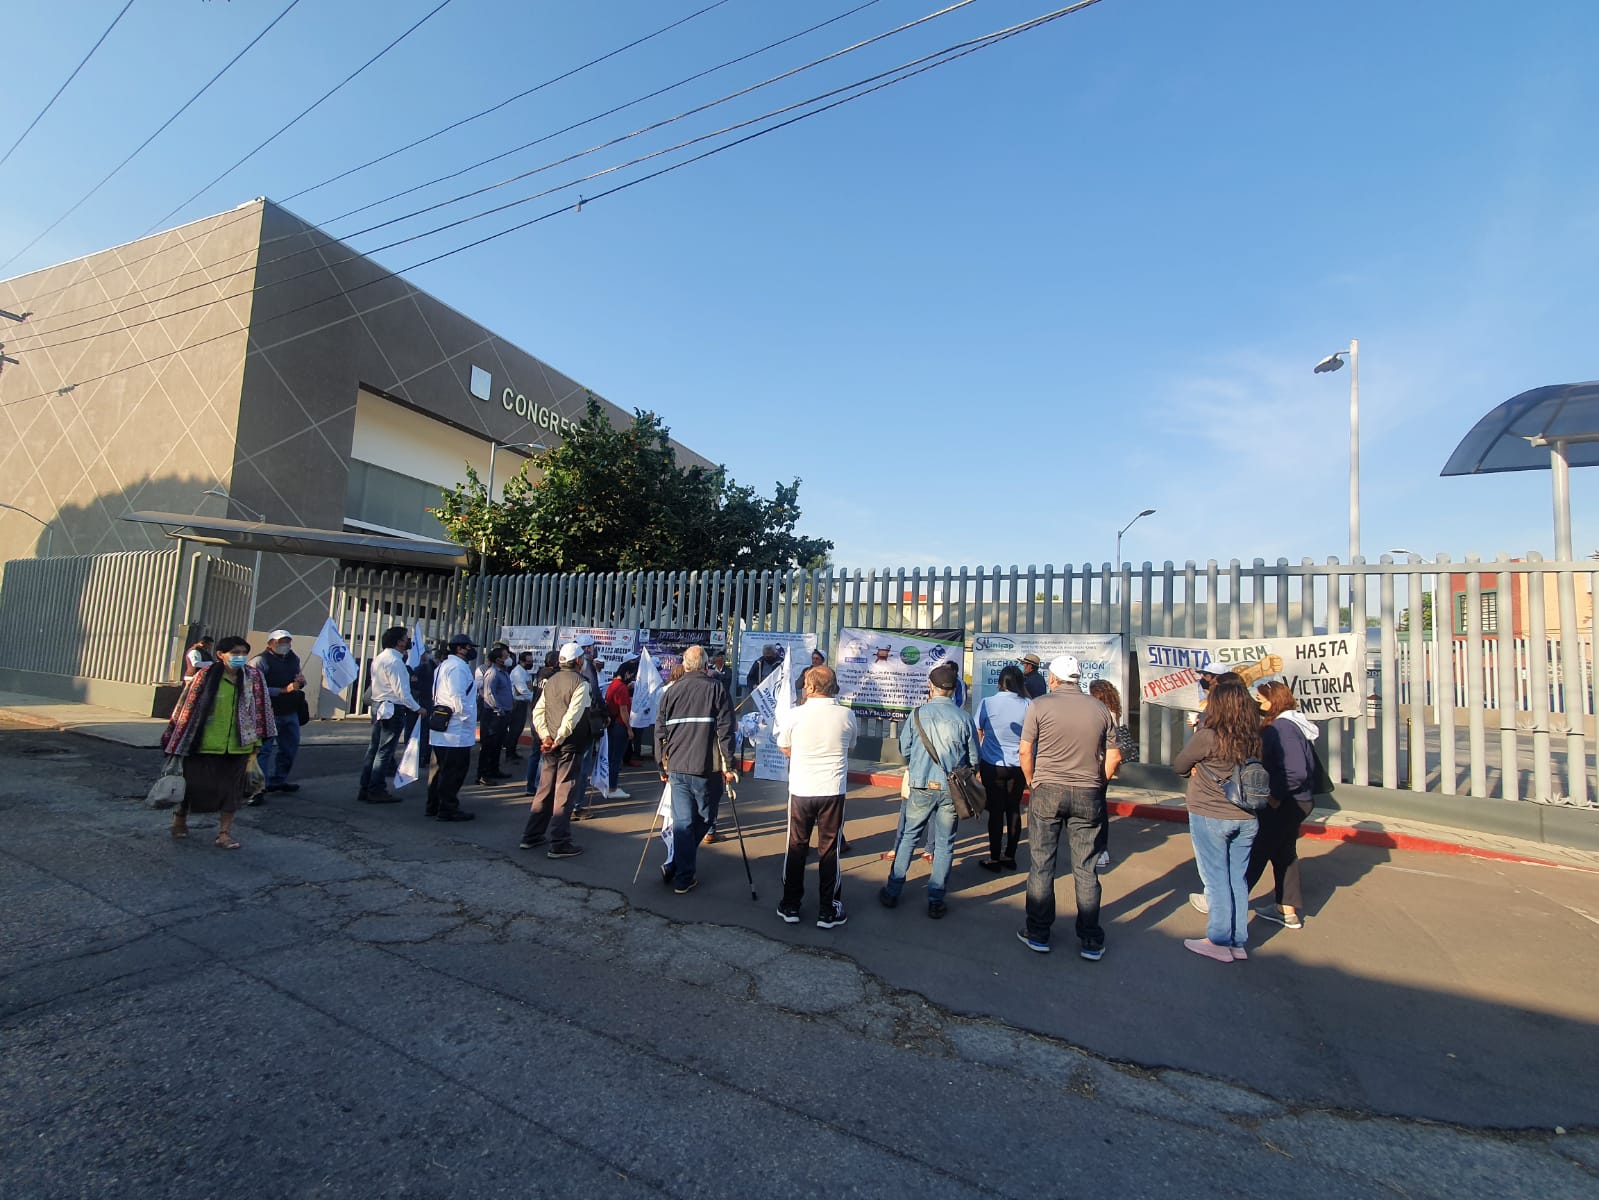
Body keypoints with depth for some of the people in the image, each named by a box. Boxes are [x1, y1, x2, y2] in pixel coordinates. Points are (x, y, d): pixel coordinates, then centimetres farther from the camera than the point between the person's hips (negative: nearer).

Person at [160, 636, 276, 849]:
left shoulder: (254, 677, 1)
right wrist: (177, 745, 1)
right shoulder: (206, 675, -7)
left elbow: (259, 710, 8)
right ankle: (180, 817, 41)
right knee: (195, 784, 13)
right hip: (204, 744, -2)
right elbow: (188, 707, -2)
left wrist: (256, 740, 8)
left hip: (237, 745, 2)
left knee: (232, 789, 8)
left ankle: (225, 831, 20)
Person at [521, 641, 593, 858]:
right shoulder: (581, 683, -12)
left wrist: (546, 737, -1)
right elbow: (572, 716, -21)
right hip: (570, 745, -7)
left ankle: (531, 836, 25)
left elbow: (538, 712, 6)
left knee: (545, 790, 17)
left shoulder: (550, 681, 11)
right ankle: (558, 844, 2)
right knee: (564, 793, -1)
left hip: (550, 745, 7)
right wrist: (558, 740, -13)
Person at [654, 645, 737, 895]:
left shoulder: (670, 692, 9)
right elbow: (725, 730, -8)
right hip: (707, 768, -3)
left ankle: (683, 877, 11)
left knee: (682, 821, 9)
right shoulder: (716, 689, -3)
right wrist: (729, 765, -3)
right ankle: (681, 872, 18)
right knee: (704, 818, 13)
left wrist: (662, 766, 19)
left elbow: (659, 733, 11)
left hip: (676, 768, 3)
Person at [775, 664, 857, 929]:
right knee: (829, 850, 10)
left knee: (796, 848, 14)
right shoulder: (847, 715, -6)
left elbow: (783, 747, 5)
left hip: (800, 790, 0)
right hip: (833, 790, 1)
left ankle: (790, 906, 24)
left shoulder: (796, 714, -10)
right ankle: (828, 912, 17)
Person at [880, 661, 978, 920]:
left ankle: (892, 892, 22)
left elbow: (903, 748, 3)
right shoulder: (964, 719, -7)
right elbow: (973, 759, 1)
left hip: (920, 788, 0)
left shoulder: (918, 714, -7)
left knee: (908, 837, 14)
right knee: (944, 844, 12)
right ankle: (936, 901, 17)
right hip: (951, 790, 0)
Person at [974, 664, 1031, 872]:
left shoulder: (987, 703, -10)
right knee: (1014, 810, 13)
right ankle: (1010, 856, 22)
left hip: (992, 765, -2)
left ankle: (995, 858, 12)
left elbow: (978, 734, 1)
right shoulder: (1027, 705, -6)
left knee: (996, 810, 5)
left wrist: (977, 762, 15)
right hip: (1018, 766, 2)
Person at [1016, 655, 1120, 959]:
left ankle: (1038, 934, 18)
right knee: (1085, 869, 11)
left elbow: (1025, 752, -6)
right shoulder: (1100, 709, 3)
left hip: (1047, 791, -2)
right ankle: (1090, 942, 19)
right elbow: (1113, 757, 5)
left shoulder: (1040, 705, -7)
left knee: (1041, 865, 8)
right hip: (1089, 796, 3)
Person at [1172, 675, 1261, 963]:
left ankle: (1220, 941, 15)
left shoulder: (1207, 736, -18)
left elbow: (1178, 766, -7)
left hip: (1210, 817, -5)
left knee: (1216, 879, 6)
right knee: (1238, 879, 14)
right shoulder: (1254, 738, -1)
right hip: (1246, 818, 6)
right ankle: (1238, 942, 24)